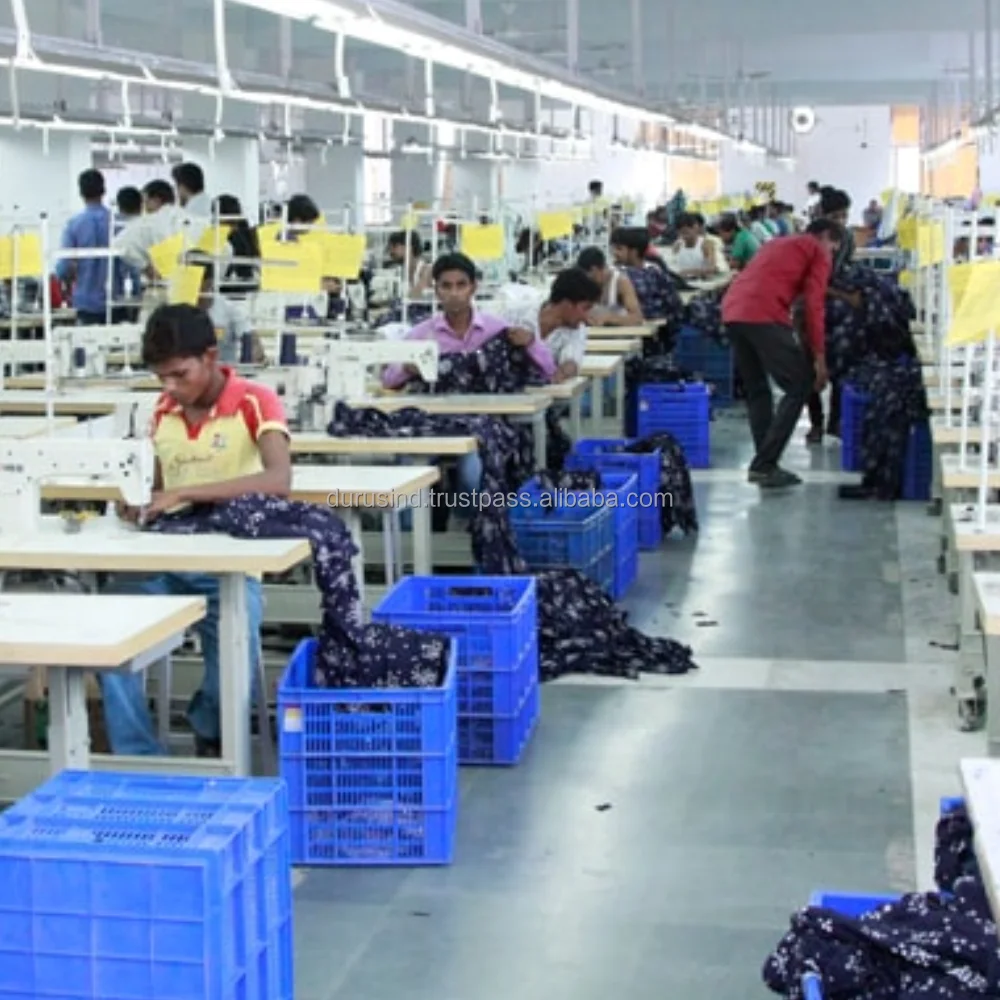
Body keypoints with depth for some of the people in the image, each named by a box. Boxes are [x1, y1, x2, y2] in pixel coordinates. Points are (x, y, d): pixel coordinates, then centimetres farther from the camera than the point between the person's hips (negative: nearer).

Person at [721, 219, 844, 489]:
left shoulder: (778, 244, 34)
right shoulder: (819, 251, 12)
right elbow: (814, 304, 1)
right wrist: (819, 355, 2)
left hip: (732, 311, 8)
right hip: (763, 315, -8)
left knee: (756, 390, 18)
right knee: (799, 386, 1)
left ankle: (765, 463, 13)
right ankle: (764, 465, -5)